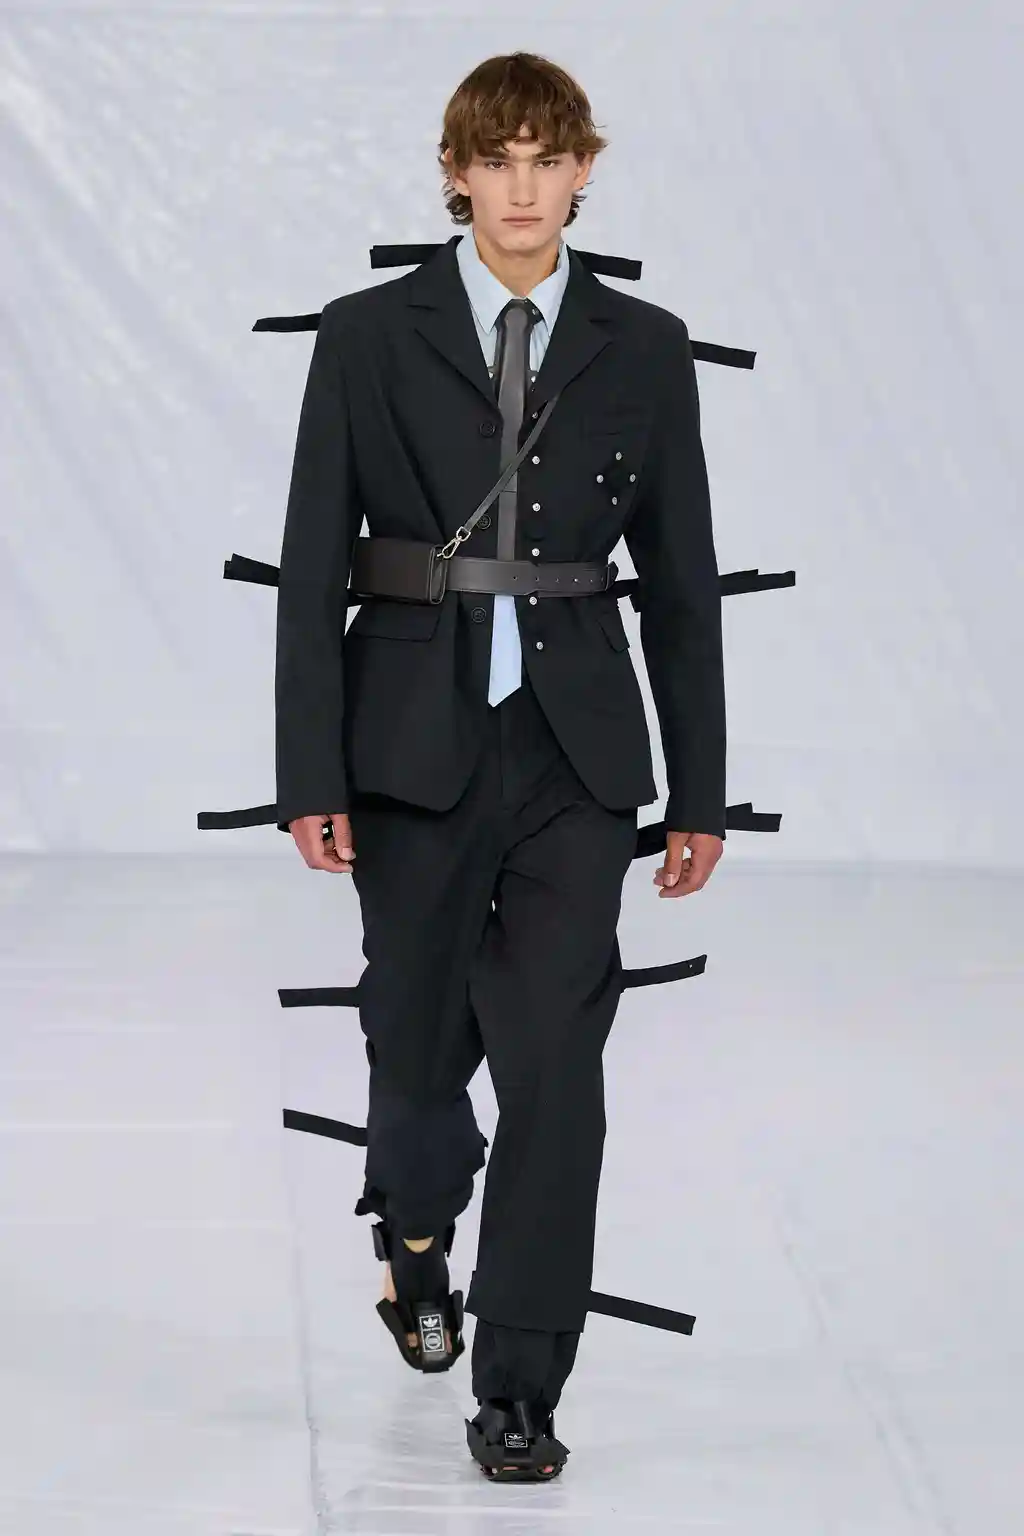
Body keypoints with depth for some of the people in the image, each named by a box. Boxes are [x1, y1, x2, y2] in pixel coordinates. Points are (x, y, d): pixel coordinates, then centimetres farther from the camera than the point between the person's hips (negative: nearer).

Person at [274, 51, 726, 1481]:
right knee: (420, 1038, 12)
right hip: (418, 743, 0)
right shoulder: (370, 337, -1)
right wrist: (312, 773, -6)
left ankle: (520, 1389, 0)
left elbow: (680, 581, 7)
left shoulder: (643, 348, 4)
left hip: (577, 749, 1)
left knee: (556, 1061, -7)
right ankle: (415, 1242, 45)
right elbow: (313, 569, -1)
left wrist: (700, 793, 5)